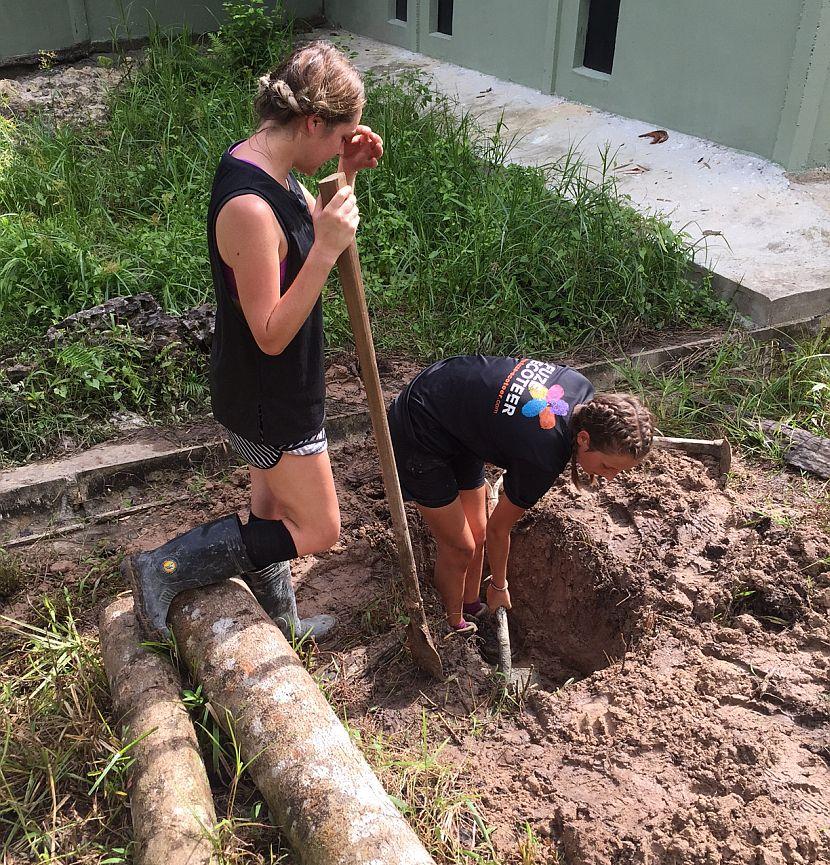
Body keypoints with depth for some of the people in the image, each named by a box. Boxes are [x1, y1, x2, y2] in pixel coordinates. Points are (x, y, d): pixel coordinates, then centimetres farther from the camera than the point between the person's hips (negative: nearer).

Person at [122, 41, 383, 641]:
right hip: (271, 402, -10)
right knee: (318, 531, 6)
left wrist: (347, 176, 0)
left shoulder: (272, 171, -1)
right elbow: (272, 334, -28)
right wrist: (327, 250, -34)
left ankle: (279, 623, 48)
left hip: (271, 392, 10)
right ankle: (164, 570, 11)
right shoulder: (249, 207, -31)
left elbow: (311, 228, 18)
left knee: (275, 512, 25)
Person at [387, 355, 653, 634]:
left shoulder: (585, 393, -13)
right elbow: (499, 530, -14)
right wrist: (499, 586, 4)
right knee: (458, 548, 2)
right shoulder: (543, 460, -31)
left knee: (477, 534, 16)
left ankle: (471, 608, 39)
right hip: (419, 431, -8)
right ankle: (456, 625, 27)